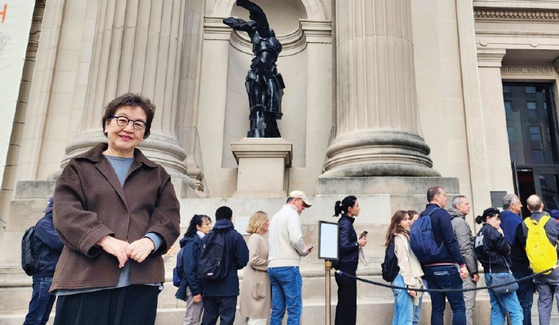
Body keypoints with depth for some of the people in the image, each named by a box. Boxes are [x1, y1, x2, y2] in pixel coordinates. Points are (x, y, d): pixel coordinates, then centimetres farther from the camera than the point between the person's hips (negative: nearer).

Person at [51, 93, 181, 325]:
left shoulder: (157, 174, 19)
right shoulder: (79, 167, 14)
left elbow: (169, 215, 7)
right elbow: (66, 212, -1)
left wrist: (151, 239, -15)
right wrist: (104, 239, -17)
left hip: (141, 281, 2)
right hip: (85, 279, -1)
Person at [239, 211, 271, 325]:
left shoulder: (261, 238, 14)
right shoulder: (255, 238, -13)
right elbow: (253, 260, -22)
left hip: (262, 282, 9)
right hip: (257, 282, -9)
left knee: (261, 316, 13)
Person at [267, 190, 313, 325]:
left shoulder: (276, 215, 21)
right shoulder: (292, 214, -6)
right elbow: (296, 239, -19)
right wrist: (304, 251, 0)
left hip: (273, 266, 8)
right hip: (288, 266, -8)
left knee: (277, 310, 10)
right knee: (295, 309, -4)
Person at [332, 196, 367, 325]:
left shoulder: (345, 222, 13)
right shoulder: (345, 223, -15)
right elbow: (344, 247, -21)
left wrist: (358, 240, 4)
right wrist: (358, 243, -7)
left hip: (345, 268, 10)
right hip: (346, 267, -10)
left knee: (344, 303, 15)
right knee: (348, 303, -2)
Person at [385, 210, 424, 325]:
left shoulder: (406, 236, 21)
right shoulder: (400, 237, -7)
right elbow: (403, 262, -15)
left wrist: (415, 282, 14)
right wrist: (410, 284, -19)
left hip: (406, 280, 10)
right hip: (404, 280, -10)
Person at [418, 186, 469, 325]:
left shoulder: (422, 216, 12)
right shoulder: (442, 213, -9)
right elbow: (451, 241, -16)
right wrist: (462, 264, -13)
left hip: (429, 267, 7)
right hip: (445, 267, -7)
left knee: (437, 308, 9)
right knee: (458, 306, 0)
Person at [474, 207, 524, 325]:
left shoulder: (480, 233, 15)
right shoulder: (491, 230, -10)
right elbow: (505, 250, -9)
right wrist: (502, 236, 4)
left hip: (489, 273, 9)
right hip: (499, 273, -9)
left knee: (497, 310, 13)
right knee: (516, 310, -7)